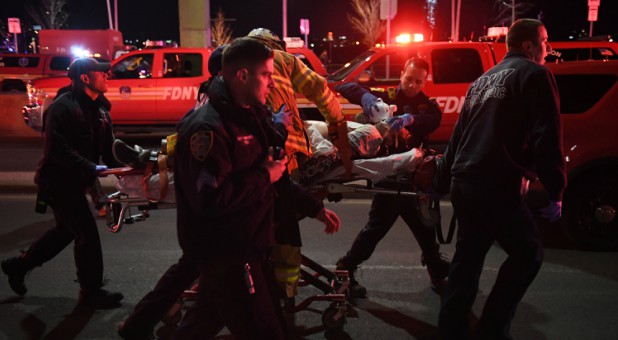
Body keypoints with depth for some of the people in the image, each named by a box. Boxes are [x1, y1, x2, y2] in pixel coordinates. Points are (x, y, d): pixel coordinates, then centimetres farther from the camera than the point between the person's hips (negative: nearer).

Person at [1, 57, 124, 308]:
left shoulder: (99, 111, 9)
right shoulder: (63, 107, -18)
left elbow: (109, 148, 5)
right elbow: (58, 148, -28)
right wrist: (91, 168, -35)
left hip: (75, 182, 10)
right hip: (58, 181, -9)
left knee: (66, 230, 22)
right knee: (87, 232, -5)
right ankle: (91, 291, 10)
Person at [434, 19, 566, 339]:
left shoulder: (483, 80, 24)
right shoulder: (534, 74, 1)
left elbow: (459, 135, 25)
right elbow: (546, 137, -9)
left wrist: (440, 181, 28)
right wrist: (556, 192, -6)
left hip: (464, 182, 8)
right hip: (497, 186, -8)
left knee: (468, 257, 15)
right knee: (528, 254, 6)